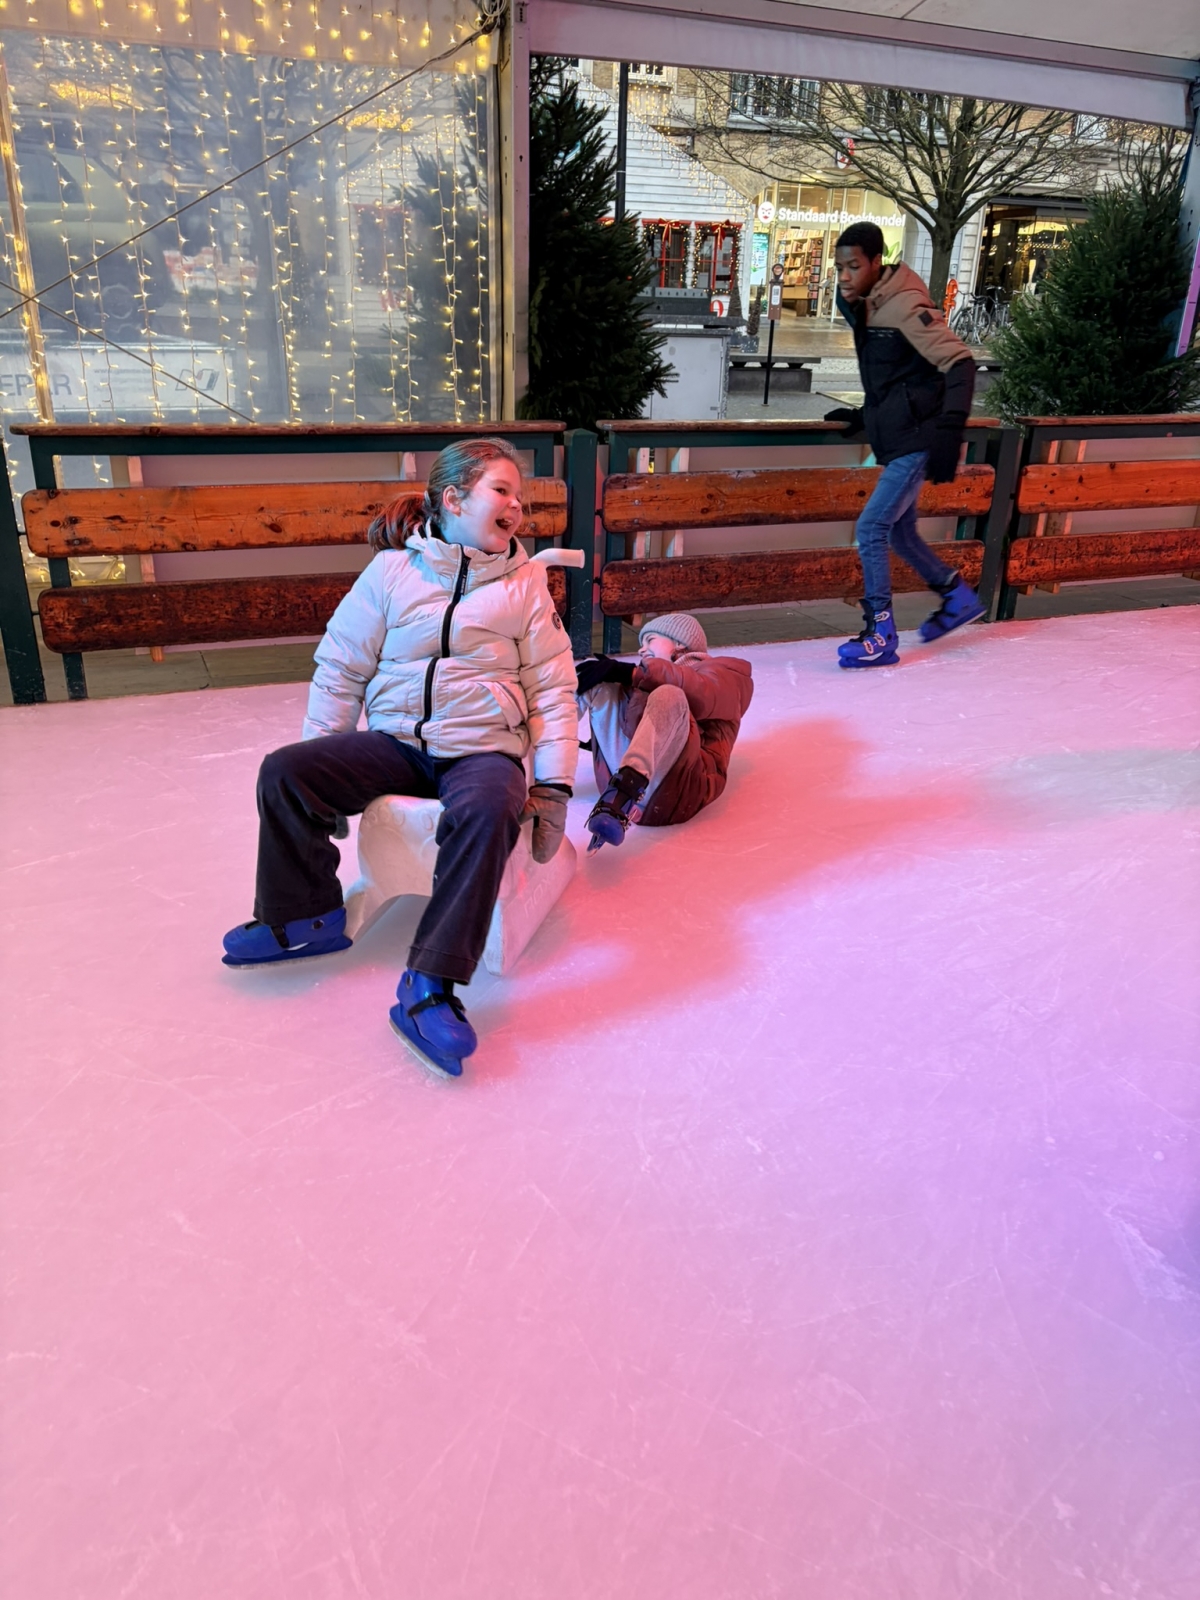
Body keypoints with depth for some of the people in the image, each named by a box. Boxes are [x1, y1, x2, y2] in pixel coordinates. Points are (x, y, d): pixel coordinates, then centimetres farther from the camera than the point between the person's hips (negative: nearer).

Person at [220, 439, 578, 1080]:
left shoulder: (525, 583, 8)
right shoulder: (392, 570, 7)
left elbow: (553, 689, 6)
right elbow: (340, 667, 10)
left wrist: (554, 785, -4)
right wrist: (324, 771, 6)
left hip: (483, 746, -2)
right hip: (395, 740, 2)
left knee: (487, 810, -37)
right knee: (284, 773, -18)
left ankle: (431, 985, -32)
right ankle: (305, 918, 4)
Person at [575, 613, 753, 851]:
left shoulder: (723, 673, 22)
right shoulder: (650, 679, 39)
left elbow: (701, 695, -4)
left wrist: (631, 673, -13)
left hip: (676, 784, -5)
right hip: (621, 775, 5)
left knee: (668, 696, -30)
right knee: (600, 680, 1)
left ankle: (617, 802, -53)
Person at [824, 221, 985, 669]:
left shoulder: (903, 305, -17)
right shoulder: (863, 307, 10)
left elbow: (959, 362, -22)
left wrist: (949, 430, -30)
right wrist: (864, 415, 18)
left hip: (916, 441, -10)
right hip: (895, 440, 10)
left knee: (871, 529, -15)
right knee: (898, 530, 17)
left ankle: (881, 636, -10)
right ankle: (958, 597, 35)